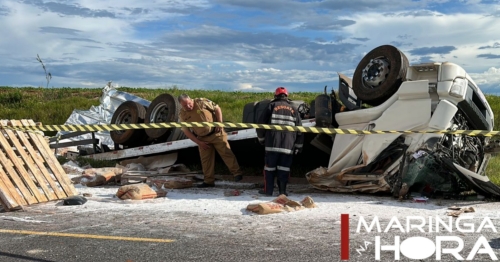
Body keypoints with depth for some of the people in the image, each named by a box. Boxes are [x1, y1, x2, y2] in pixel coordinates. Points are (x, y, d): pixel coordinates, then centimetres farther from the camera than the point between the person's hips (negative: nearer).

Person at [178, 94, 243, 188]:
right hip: (202, 139, 4)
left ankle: (237, 173, -1)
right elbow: (186, 131, -1)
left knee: (226, 153, -6)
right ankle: (209, 181, 15)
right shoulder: (182, 114, -5)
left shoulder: (201, 102, -13)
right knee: (206, 159, 6)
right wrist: (198, 142, -5)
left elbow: (217, 109, -5)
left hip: (216, 133, -3)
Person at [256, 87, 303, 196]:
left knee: (270, 166, 6)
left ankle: (268, 189, 9)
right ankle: (283, 190, 6)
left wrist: (261, 138, 18)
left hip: (272, 144, -1)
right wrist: (298, 146, 19)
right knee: (284, 167, 6)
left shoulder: (271, 106, 6)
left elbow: (261, 123, 3)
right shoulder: (293, 109, 13)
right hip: (288, 145, 1)